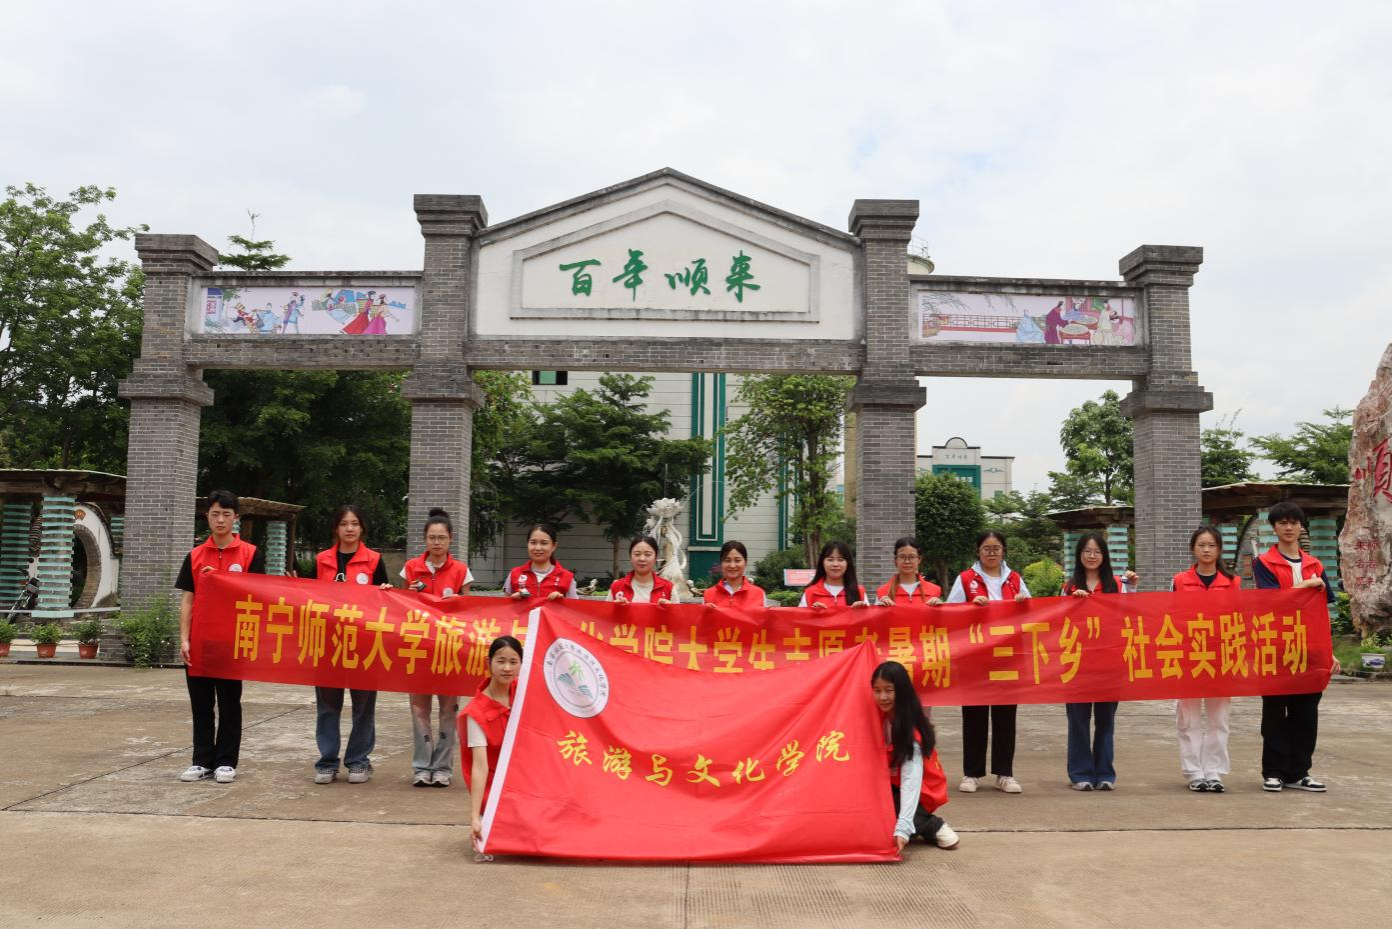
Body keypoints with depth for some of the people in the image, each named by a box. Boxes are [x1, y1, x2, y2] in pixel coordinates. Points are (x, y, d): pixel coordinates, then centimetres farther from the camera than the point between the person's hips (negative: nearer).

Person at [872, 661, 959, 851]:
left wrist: (902, 828, -44)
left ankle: (932, 826, -6)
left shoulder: (911, 729, -28)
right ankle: (928, 825, -1)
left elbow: (911, 779, -36)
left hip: (920, 791, -7)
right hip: (891, 785, 7)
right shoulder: (878, 716, -8)